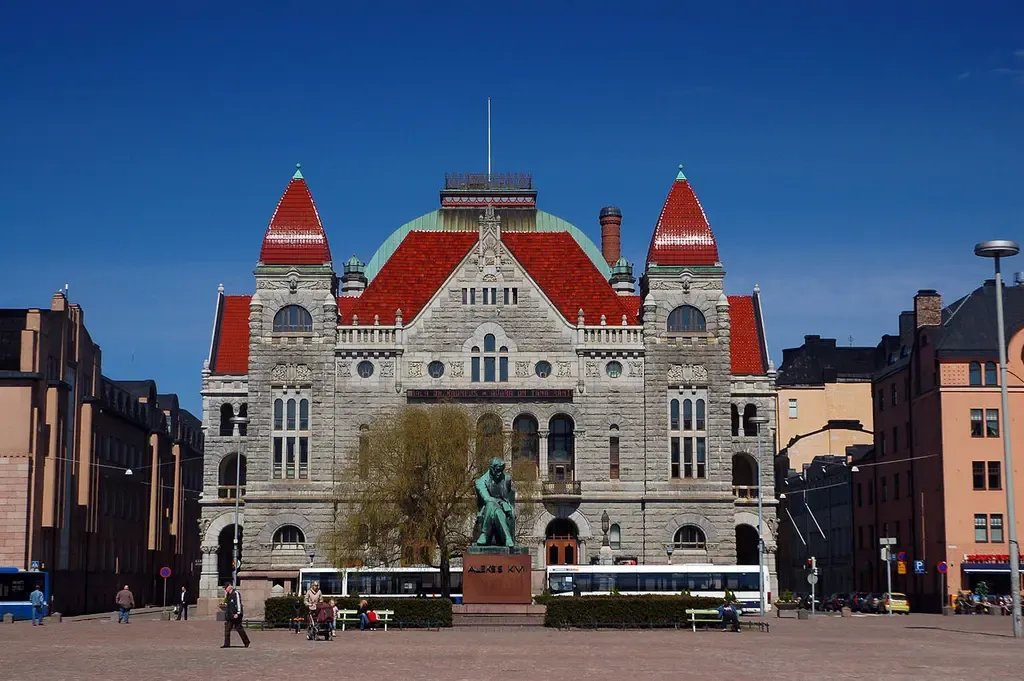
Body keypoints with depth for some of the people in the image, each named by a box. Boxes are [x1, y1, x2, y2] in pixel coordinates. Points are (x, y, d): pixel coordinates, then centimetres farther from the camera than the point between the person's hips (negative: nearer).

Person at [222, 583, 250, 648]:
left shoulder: (236, 593, -11)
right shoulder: (229, 595, 16)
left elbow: (238, 603, -16)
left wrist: (237, 613, -22)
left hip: (235, 615, -9)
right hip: (229, 616, 9)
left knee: (239, 629, -1)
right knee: (227, 629, -1)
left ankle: (246, 642, 13)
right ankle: (227, 644, -1)